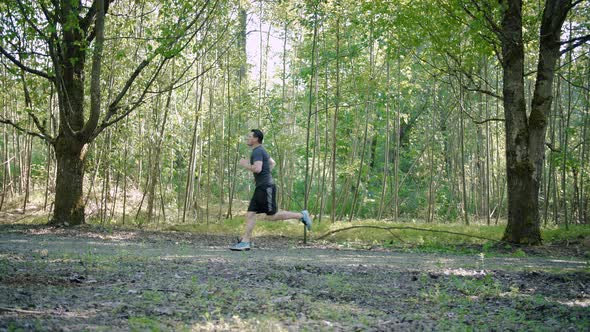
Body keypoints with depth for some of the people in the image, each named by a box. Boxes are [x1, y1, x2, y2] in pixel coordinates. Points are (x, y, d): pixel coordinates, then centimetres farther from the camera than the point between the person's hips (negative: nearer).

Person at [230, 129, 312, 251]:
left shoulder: (257, 151, -13)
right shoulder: (260, 151, 18)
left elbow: (257, 169, -28)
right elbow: (272, 163, 32)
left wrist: (245, 164, -11)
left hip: (266, 187, -10)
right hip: (261, 188, 10)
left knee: (272, 216, -6)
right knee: (250, 213, 2)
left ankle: (301, 216, 3)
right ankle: (245, 242, -1)